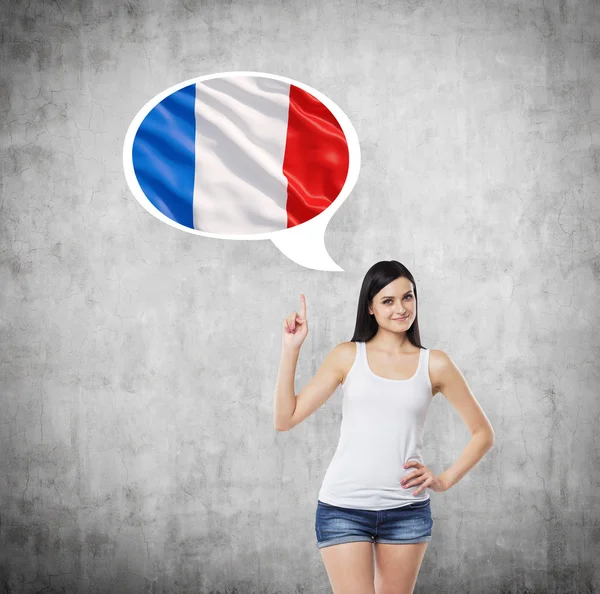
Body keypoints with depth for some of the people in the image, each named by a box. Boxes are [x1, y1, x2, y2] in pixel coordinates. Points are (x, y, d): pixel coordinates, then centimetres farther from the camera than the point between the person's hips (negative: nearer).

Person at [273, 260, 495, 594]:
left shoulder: (435, 364, 4)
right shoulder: (348, 356, 3)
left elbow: (483, 433, 11)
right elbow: (285, 419, -2)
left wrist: (445, 480, 1)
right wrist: (291, 349, -6)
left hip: (407, 511, 2)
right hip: (343, 508, -1)